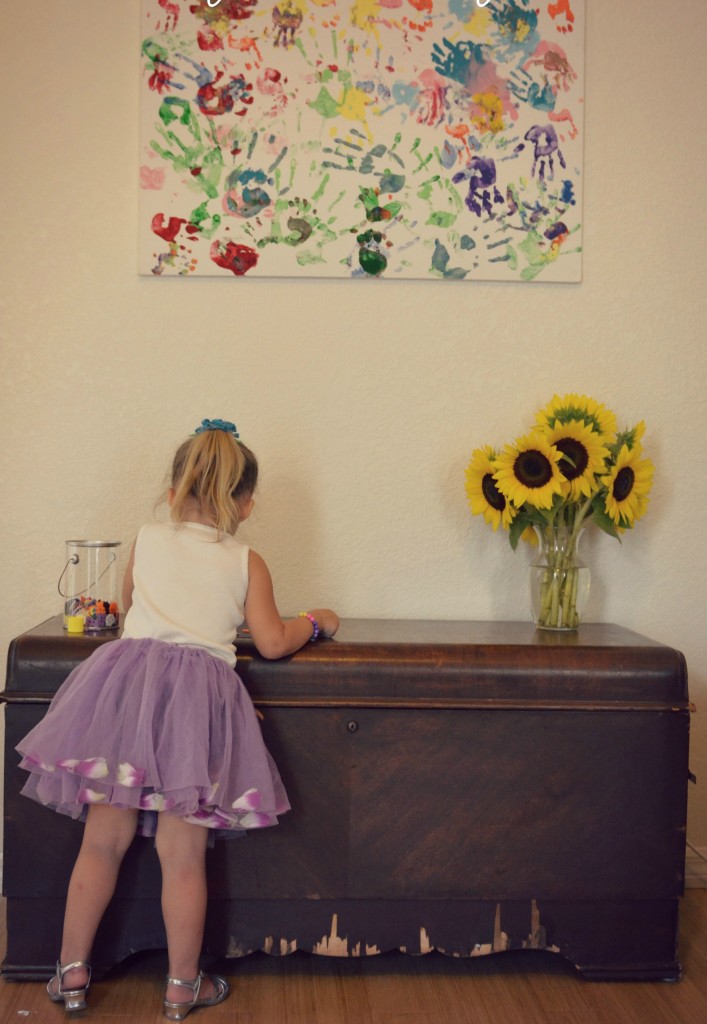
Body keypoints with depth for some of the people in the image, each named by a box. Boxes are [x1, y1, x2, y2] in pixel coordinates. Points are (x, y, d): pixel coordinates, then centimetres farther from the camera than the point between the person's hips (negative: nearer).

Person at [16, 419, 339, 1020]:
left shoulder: (147, 540, 17)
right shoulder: (247, 562, 11)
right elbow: (273, 643, 5)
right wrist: (313, 622, 25)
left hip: (130, 668, 2)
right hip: (199, 689, -2)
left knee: (103, 841, 11)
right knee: (183, 855, 5)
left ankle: (72, 972, 22)